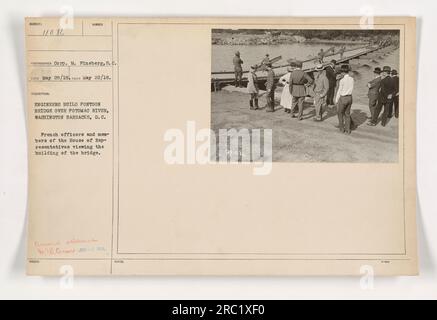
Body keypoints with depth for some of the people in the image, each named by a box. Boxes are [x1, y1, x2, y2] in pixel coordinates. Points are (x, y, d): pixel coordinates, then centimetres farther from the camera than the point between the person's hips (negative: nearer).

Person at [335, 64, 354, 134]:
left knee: (340, 113, 17)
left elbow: (339, 91, -12)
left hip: (343, 98, -5)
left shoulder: (342, 81, -20)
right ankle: (348, 130, 17)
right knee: (347, 114, 15)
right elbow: (351, 89, 4)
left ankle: (341, 128, 23)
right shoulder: (351, 79, -4)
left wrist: (336, 100, -1)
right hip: (350, 97, 5)